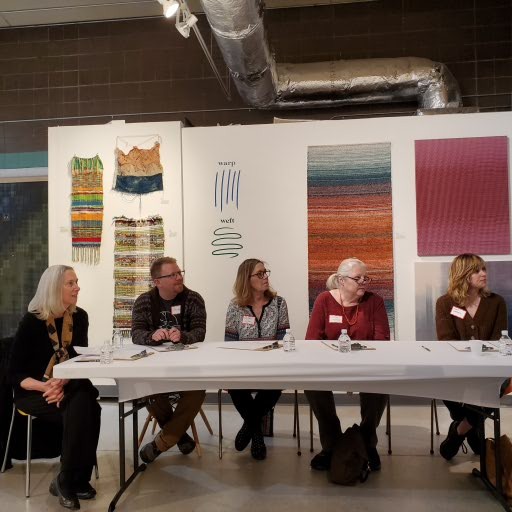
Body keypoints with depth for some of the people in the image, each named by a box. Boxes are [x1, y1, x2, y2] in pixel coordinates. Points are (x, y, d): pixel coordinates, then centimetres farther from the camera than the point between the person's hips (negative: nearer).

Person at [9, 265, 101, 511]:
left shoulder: (79, 317, 0)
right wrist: (44, 386, -28)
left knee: (84, 405, -30)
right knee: (80, 411, -30)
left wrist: (63, 382, -23)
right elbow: (15, 373, -10)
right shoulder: (31, 321, -11)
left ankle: (71, 480, -14)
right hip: (32, 391, -3)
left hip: (69, 386, 4)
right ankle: (71, 480, -11)